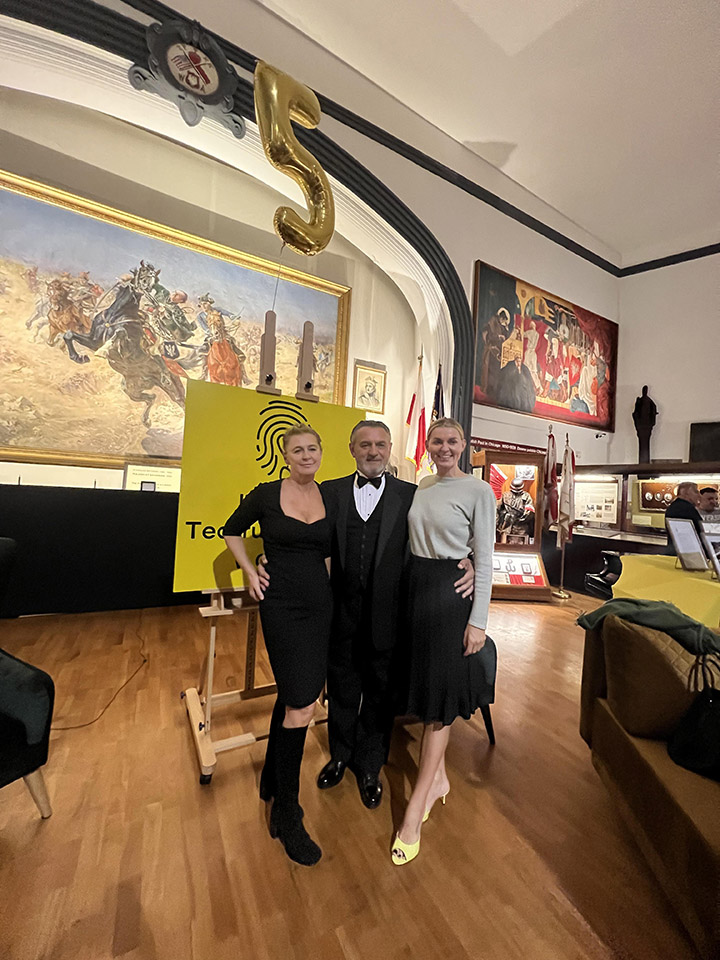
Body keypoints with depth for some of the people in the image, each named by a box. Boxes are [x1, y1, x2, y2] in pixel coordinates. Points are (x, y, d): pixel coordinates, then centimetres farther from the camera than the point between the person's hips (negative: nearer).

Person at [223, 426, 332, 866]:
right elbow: (232, 531, 10)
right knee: (301, 706, -4)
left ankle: (272, 778, 42)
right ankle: (287, 813, 19)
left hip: (320, 603, 4)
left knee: (292, 694, 17)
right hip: (282, 605, -4)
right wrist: (250, 572, 0)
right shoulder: (266, 495, -6)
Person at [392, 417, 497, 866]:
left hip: (453, 594, -6)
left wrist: (478, 620, -11)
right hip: (416, 589, 6)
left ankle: (415, 809, 19)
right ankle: (438, 779, 37)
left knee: (441, 699, 4)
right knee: (425, 686, 16)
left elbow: (485, 559, -9)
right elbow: (413, 543, 12)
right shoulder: (420, 488, 9)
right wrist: (407, 592, 8)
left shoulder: (479, 490, -7)